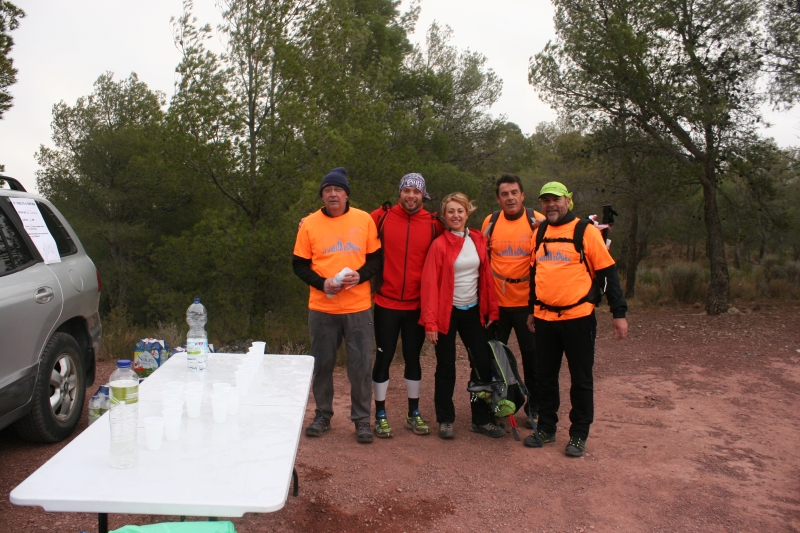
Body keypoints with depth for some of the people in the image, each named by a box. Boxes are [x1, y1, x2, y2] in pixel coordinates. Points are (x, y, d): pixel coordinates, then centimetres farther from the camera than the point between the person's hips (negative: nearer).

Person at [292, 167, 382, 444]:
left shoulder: (364, 220, 2)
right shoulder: (310, 224, 1)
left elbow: (376, 258, 5)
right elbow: (299, 265, 3)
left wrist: (359, 276, -14)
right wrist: (322, 283, -13)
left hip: (358, 307, 0)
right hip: (322, 307, 1)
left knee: (361, 365, 3)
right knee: (322, 363, 10)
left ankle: (362, 419, 17)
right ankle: (322, 415, 27)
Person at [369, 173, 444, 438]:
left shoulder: (434, 225, -1)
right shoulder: (381, 217, -5)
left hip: (417, 305, 1)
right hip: (386, 303, -1)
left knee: (413, 357, 13)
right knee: (384, 357, 5)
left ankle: (414, 413, 26)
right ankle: (380, 415, 18)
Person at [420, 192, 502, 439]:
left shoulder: (479, 240, 3)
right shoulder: (439, 244, -9)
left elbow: (487, 276, 6)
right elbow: (430, 284, -12)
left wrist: (492, 310, 3)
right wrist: (430, 322, -17)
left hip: (473, 311, 4)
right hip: (447, 312, -4)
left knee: (483, 364, 4)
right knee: (446, 367, 5)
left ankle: (481, 420, 18)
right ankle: (445, 420, 19)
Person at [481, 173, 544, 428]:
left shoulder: (537, 221, -4)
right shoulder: (490, 221, 3)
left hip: (528, 302, -2)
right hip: (496, 301, 2)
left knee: (532, 355, 6)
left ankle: (534, 408, 21)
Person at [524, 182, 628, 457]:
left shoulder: (586, 231, -6)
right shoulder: (539, 233, 9)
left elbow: (607, 272, -6)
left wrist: (619, 313, -9)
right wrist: (532, 310, 20)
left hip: (578, 318, -5)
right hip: (544, 319, 5)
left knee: (581, 379, 6)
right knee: (545, 377, 12)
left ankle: (579, 435, 19)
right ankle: (546, 429, 26)